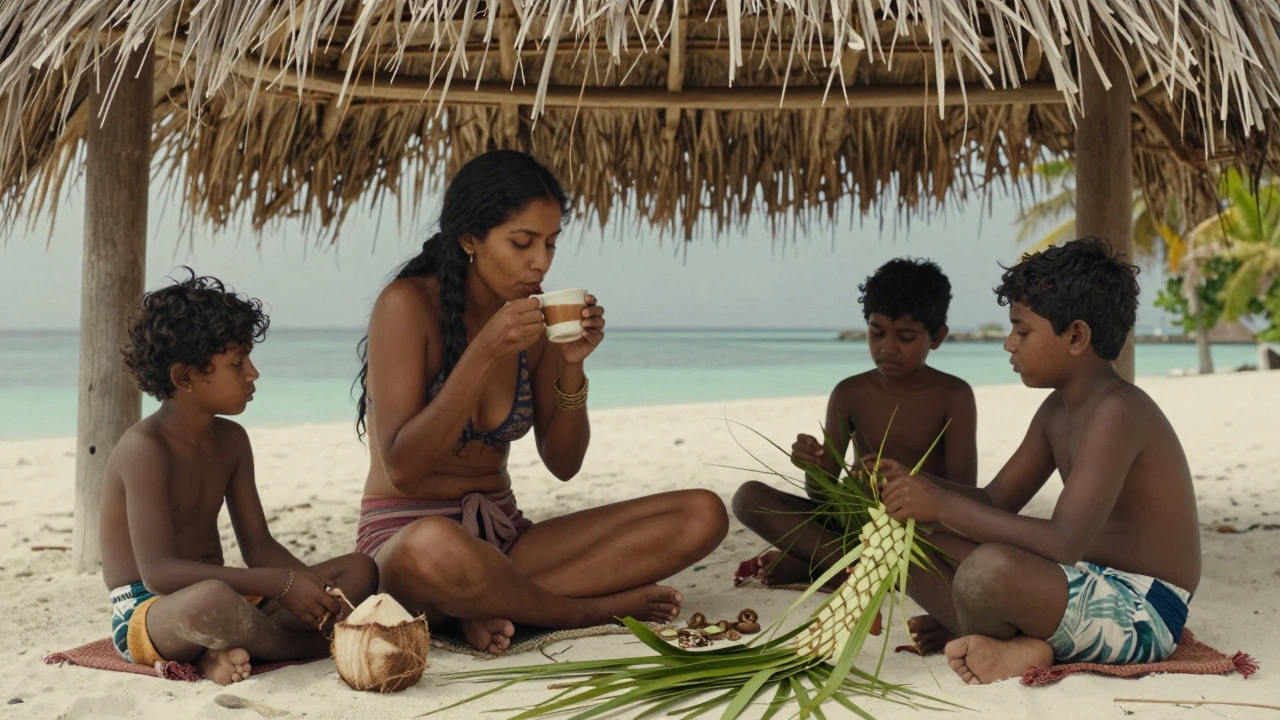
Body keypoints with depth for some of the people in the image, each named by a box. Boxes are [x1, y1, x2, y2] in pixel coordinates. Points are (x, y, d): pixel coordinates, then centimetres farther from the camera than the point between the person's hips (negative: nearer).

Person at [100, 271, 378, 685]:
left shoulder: (230, 440, 10)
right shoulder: (145, 448, -17)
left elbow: (259, 546, 10)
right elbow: (158, 572, -27)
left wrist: (313, 588, -12)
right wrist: (280, 583, -28)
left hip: (215, 598, 9)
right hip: (145, 612, -9)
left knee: (358, 571, 0)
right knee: (210, 598, -44)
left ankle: (230, 649, -18)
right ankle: (313, 646, -12)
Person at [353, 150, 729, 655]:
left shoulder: (535, 317, 4)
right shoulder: (408, 305, -12)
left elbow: (562, 464, 6)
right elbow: (402, 470, -19)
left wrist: (572, 365, -10)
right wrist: (485, 352, -25)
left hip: (503, 535, 6)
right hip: (405, 532, -6)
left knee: (703, 515, -9)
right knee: (434, 547, -45)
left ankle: (494, 607, -20)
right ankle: (597, 608, -16)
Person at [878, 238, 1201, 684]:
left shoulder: (1116, 412, -21)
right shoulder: (1057, 411, 10)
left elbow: (1064, 543, -31)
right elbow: (997, 500, 17)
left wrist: (945, 504, -28)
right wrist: (912, 483, -1)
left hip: (1141, 613, -10)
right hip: (1092, 586, 10)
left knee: (989, 569, -39)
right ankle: (1014, 641, -10)